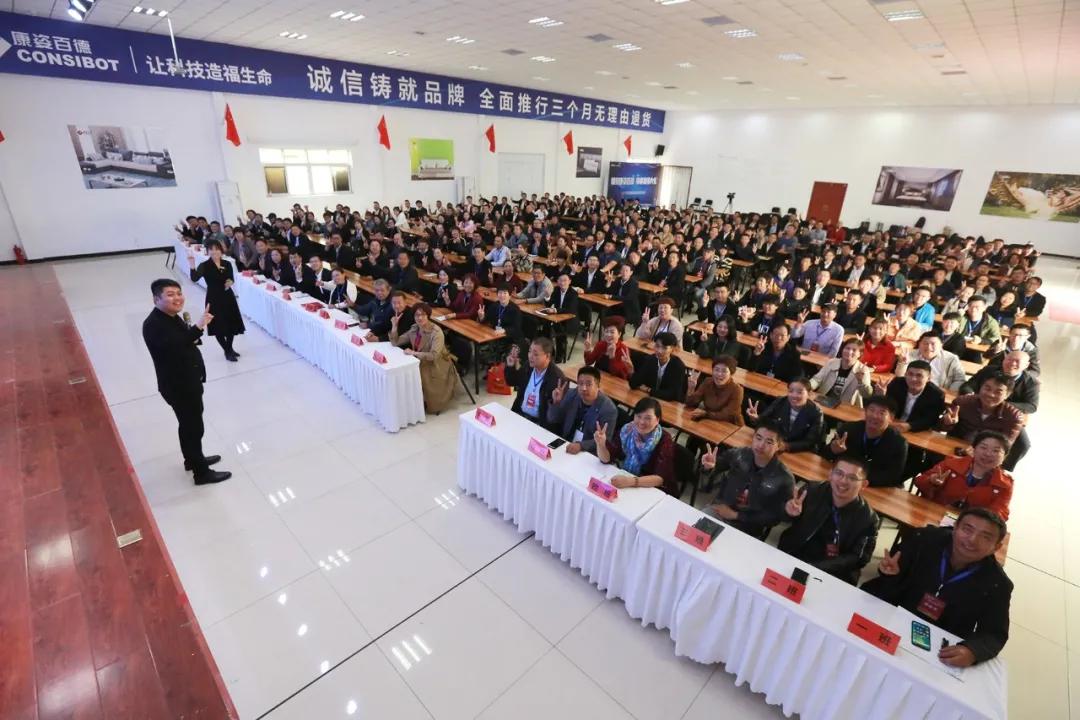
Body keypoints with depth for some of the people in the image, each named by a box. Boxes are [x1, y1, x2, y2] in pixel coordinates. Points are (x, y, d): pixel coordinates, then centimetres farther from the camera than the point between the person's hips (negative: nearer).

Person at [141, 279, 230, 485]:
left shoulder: (172, 317, 5)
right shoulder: (153, 325, -25)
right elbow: (175, 346, -43)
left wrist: (193, 331, 3)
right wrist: (198, 327, -52)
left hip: (188, 381, 10)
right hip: (177, 386, -10)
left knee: (189, 424, 24)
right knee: (194, 427, 1)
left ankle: (192, 459, 43)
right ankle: (201, 473, 15)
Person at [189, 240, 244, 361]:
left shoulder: (227, 264, 1)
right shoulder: (204, 266, -11)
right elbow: (194, 279, -26)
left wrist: (230, 282, -9)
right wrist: (192, 267, -43)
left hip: (228, 297, 4)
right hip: (214, 299, -4)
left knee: (232, 324, 14)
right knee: (219, 326, 1)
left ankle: (230, 348, 35)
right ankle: (227, 351, 18)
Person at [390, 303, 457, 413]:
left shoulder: (436, 332, -22)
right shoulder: (414, 328, 0)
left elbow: (434, 355, -31)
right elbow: (396, 342, 3)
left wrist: (413, 353, -28)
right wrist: (394, 326, -10)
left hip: (437, 367, -7)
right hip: (421, 363, 7)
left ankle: (424, 403, 5)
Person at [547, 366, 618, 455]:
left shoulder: (608, 409, -17)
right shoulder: (572, 394, -3)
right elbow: (552, 420, 3)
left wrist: (580, 446, -32)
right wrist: (556, 402, -15)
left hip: (589, 455, -2)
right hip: (564, 446, 2)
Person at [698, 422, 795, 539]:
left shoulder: (785, 479, -16)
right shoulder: (738, 454, -10)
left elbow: (774, 517, -8)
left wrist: (735, 515, -12)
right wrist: (708, 467, -21)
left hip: (747, 528, -3)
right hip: (718, 509, 3)